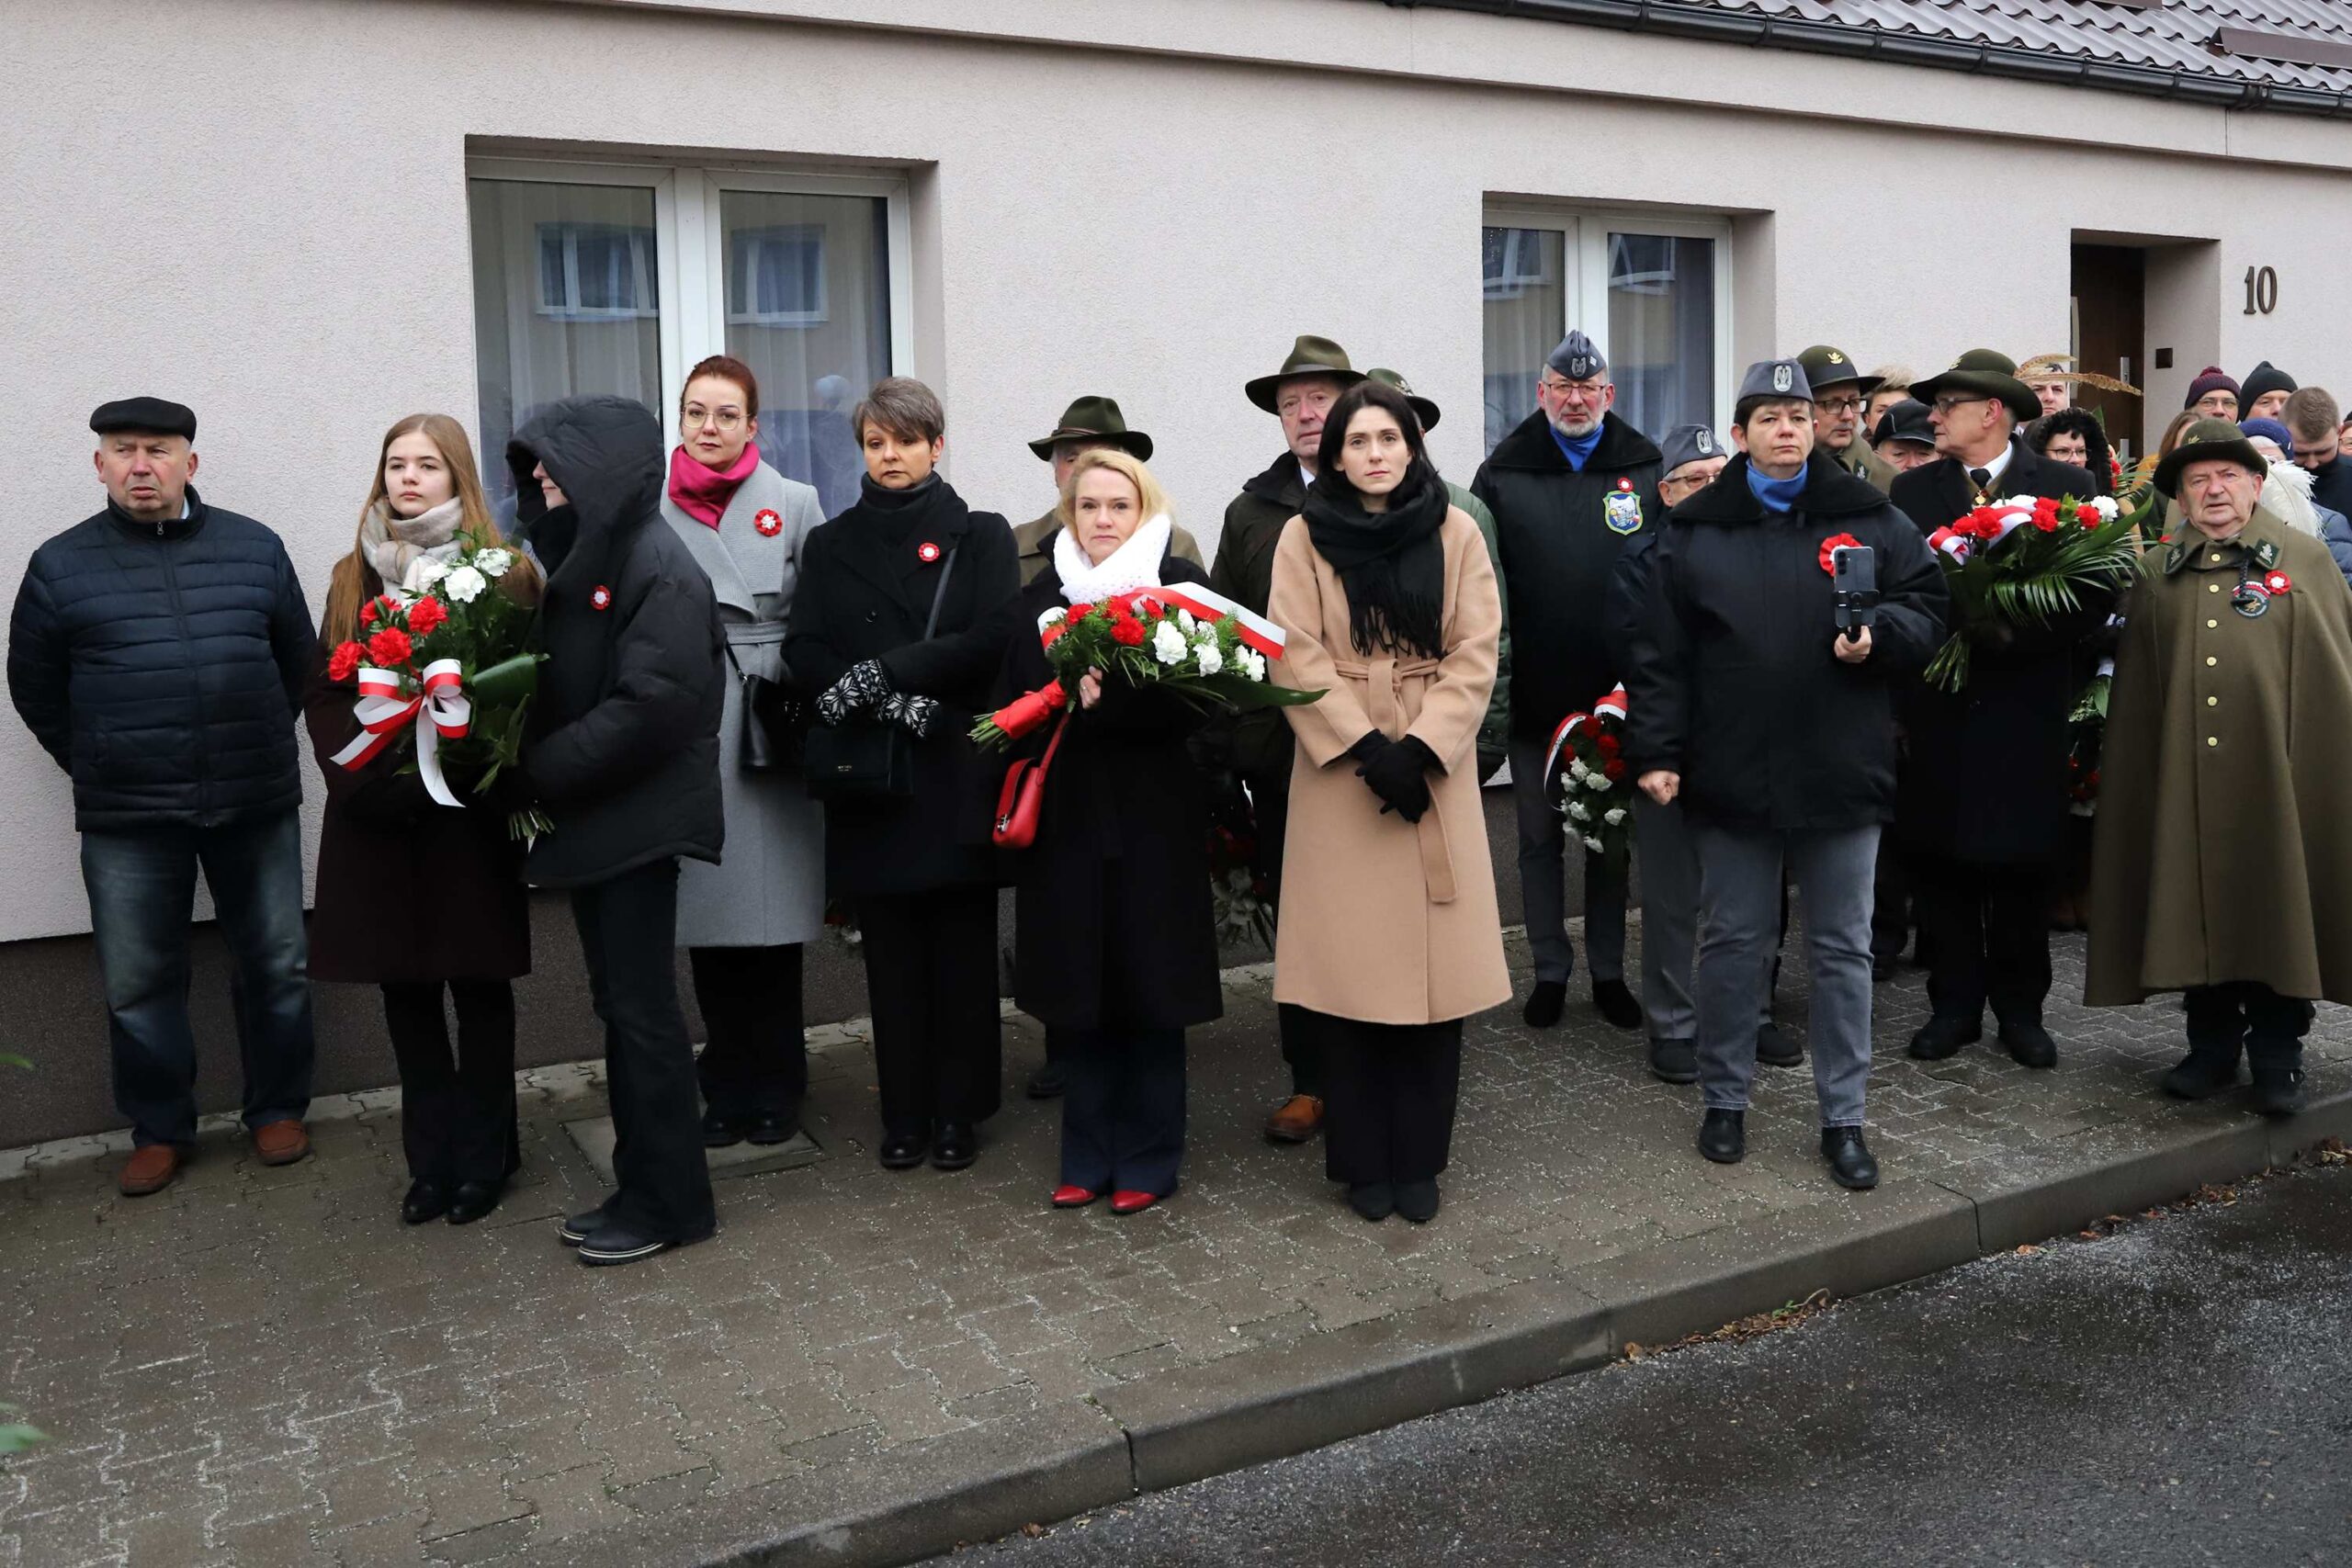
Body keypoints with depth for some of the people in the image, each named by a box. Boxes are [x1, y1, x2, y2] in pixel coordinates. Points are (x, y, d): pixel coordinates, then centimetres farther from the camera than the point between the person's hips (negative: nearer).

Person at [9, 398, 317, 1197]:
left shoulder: (255, 548, 3)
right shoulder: (60, 563, 1)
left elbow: (297, 659, 12)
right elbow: (34, 687, 10)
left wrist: (260, 747, 9)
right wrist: (100, 769, 7)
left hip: (256, 803, 1)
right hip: (127, 819, 0)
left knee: (276, 965, 9)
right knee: (138, 984, 7)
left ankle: (277, 1110, 26)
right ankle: (159, 1131, 23)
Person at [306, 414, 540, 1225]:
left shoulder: (502, 573, 0)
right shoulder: (354, 577, 12)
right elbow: (324, 692, 8)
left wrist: (459, 777, -19)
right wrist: (362, 779, -8)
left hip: (469, 816, -4)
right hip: (377, 817, 4)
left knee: (478, 984, 5)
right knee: (404, 988, 8)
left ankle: (483, 1157, 17)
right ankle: (432, 1158, 19)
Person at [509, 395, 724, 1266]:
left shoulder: (658, 565, -14)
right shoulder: (581, 558, 12)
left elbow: (653, 704, -22)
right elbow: (562, 686, 14)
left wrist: (540, 768, -17)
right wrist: (536, 766, -3)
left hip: (638, 821, -8)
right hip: (593, 819, 8)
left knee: (641, 1009, -1)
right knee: (619, 1006, 13)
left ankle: (669, 1202, 11)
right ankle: (642, 1188, 24)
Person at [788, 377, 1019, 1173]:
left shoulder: (981, 535, 6)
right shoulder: (831, 545, 13)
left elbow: (994, 640, -9)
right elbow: (804, 652, 0)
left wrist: (882, 671, -16)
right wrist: (893, 703, -17)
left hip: (959, 772, -2)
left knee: (962, 949, 2)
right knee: (891, 952, 4)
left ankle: (958, 1110, 13)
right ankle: (904, 1114, 14)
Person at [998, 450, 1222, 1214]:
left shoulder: (1179, 585, 0)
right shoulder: (1043, 595, 12)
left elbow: (1191, 699, -10)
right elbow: (1014, 700, 9)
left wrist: (1104, 700, -22)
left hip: (1153, 816, -3)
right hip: (1067, 816, 3)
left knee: (1150, 981, 2)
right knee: (1081, 985, 6)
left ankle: (1147, 1158, 15)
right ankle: (1088, 1157, 18)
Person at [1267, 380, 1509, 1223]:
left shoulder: (1456, 533, 5)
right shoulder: (1304, 536, 2)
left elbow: (1475, 654, 0)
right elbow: (1296, 656, -5)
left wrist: (1421, 748, -12)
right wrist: (1368, 748, -14)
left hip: (1434, 769, 1)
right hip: (1341, 773, -1)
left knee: (1435, 969, 1)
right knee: (1351, 969, 0)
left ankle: (1419, 1161, 15)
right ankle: (1363, 1163, 14)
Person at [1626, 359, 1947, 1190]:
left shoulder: (1871, 519, 4)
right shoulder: (1693, 531, 2)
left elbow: (1927, 608, 7)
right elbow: (1660, 655, 0)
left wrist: (1879, 635, -14)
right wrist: (1656, 752, -7)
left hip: (1842, 775, 1)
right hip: (1731, 773, -1)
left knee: (1842, 948, 9)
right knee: (1731, 942, 10)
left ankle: (1843, 1117, 21)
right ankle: (1724, 1100, 26)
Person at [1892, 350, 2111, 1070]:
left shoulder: (2069, 487, 0)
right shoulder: (1913, 490, 5)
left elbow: (2094, 598, -7)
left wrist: (2014, 630, -19)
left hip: (2026, 709, -1)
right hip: (1936, 709, 2)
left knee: (2022, 866, 8)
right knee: (1939, 863, 6)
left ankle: (2020, 1007, 22)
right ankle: (1954, 1004, 20)